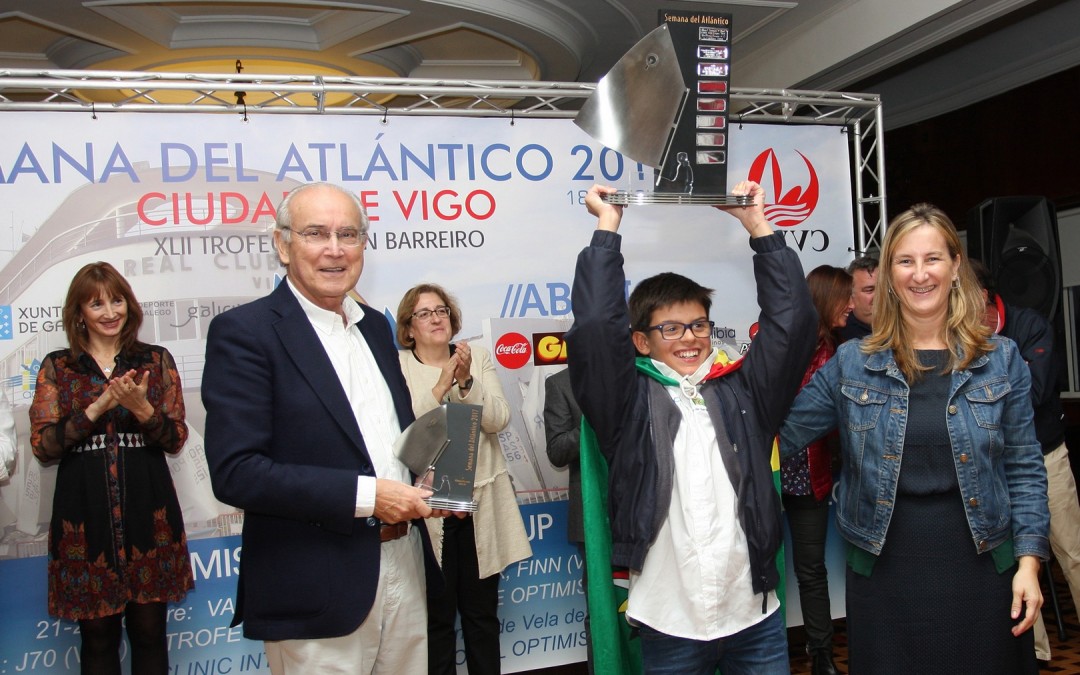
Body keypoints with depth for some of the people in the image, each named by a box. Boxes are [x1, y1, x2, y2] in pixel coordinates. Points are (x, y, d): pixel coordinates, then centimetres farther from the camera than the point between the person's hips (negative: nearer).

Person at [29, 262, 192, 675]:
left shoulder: (156, 360, 6)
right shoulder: (56, 367, 6)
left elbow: (177, 440, 3)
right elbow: (42, 446, -2)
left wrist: (143, 409, -16)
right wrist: (97, 408, -15)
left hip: (147, 510, 0)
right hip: (84, 515, 0)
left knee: (149, 630, 7)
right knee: (97, 635, 8)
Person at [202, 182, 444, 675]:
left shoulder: (375, 326, 11)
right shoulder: (243, 332, -10)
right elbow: (234, 472, -18)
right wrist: (364, 495, -20)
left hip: (405, 566, 7)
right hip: (319, 591, -6)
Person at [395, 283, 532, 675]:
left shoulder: (478, 358, 6)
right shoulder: (397, 367, -4)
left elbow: (498, 420, -5)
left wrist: (466, 381, -18)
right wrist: (442, 384, -22)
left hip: (480, 504, 3)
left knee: (482, 612, 13)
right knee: (437, 614, 8)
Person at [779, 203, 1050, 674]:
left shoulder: (1001, 359, 1)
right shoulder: (850, 364, -1)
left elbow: (1024, 468, 3)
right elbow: (779, 435, 0)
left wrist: (1028, 561, -3)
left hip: (980, 567, 1)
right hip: (884, 570, 0)